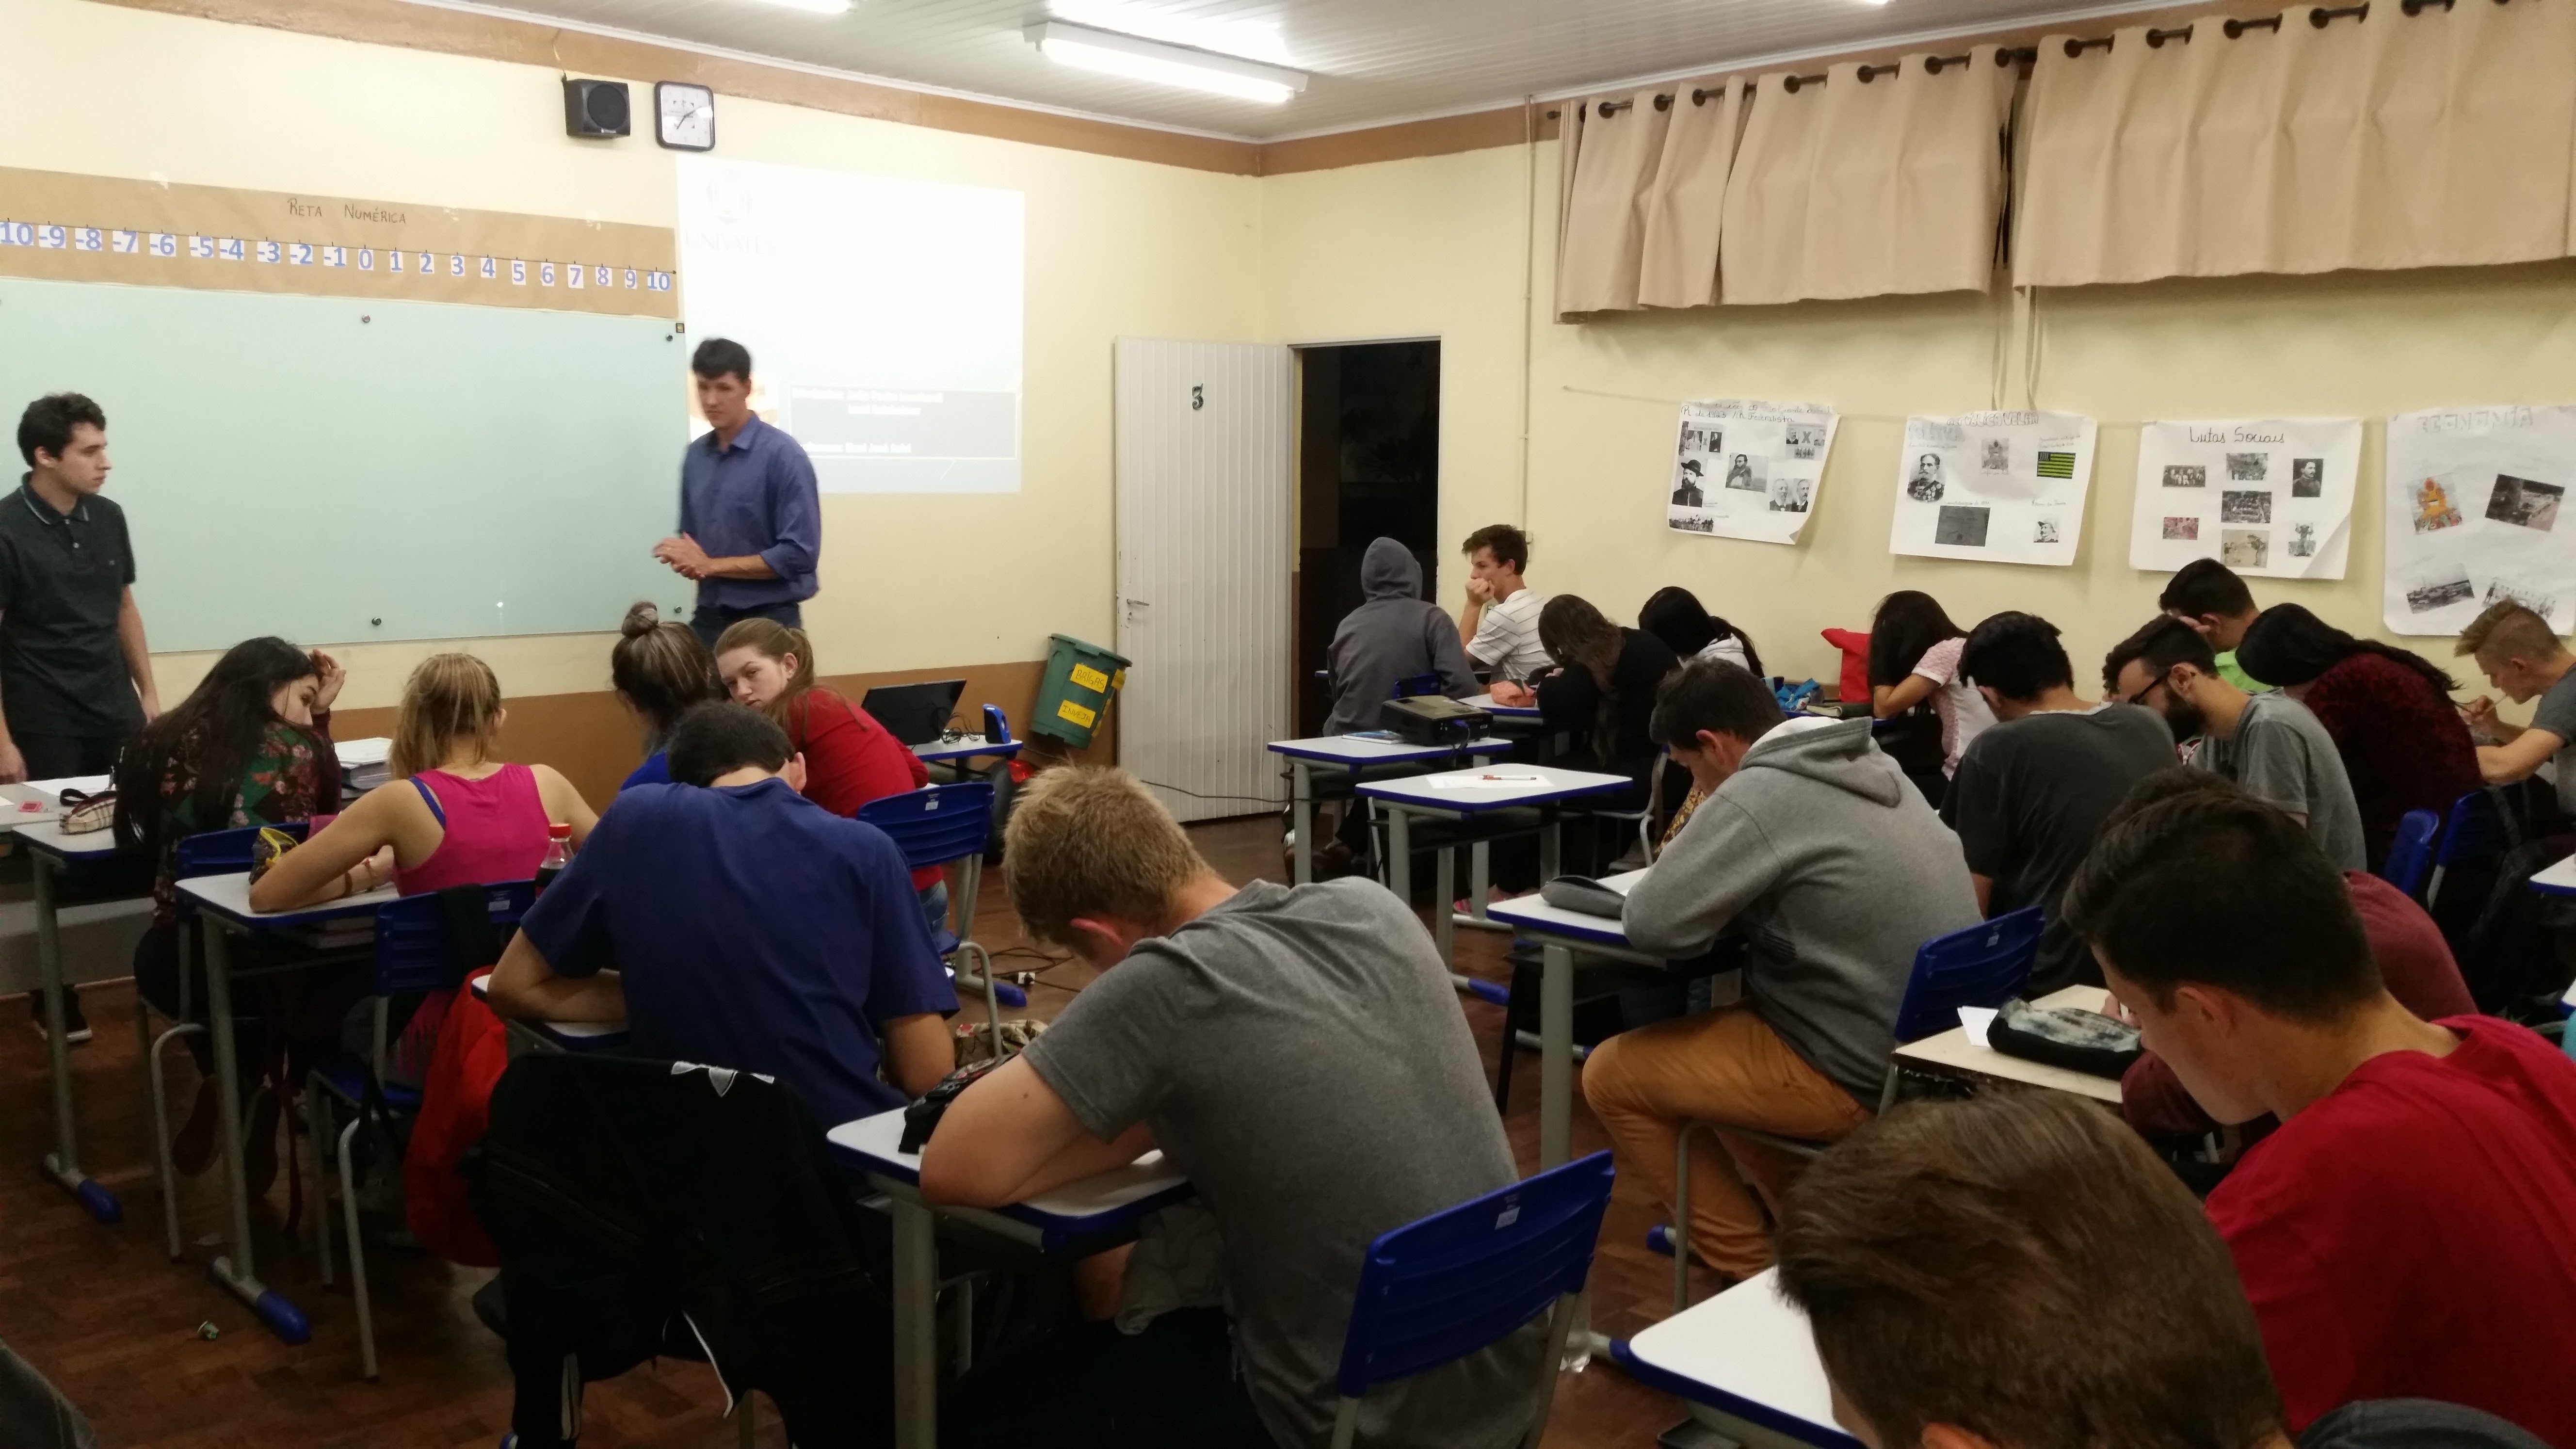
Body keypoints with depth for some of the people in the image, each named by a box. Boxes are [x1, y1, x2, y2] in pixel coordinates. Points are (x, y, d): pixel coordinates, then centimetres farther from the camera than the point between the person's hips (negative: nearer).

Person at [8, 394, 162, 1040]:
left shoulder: (108, 518, 5)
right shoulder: (9, 530, -12)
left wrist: (149, 694, 13)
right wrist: (4, 740, -12)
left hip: (116, 712, 5)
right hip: (45, 723, -4)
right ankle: (53, 993, 16)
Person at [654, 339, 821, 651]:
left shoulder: (782, 455, -11)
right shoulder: (695, 456, 9)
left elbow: (799, 553, -16)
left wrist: (711, 565, -12)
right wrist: (685, 561, -4)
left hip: (768, 622, -5)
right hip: (708, 618, 5)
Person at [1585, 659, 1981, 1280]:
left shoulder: (1758, 794, -19)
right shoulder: (1873, 766, 8)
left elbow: (1652, 924, -22)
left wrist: (1719, 898, -1)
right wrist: (1739, 897, 11)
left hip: (1865, 1076, -9)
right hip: (1940, 1053, 9)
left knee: (1611, 1075, 4)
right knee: (1712, 1031, 29)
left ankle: (1753, 1265, 12)